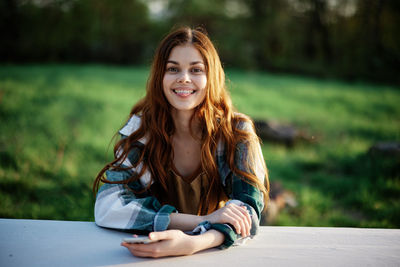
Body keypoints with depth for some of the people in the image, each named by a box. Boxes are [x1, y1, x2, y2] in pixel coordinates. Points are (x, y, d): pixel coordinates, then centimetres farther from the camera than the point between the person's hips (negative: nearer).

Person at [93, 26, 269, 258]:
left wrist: (192, 243, -35)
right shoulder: (140, 128, -5)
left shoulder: (237, 132, -6)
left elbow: (249, 211, -15)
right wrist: (204, 220, -24)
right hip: (152, 255, 0)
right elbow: (107, 207, -15)